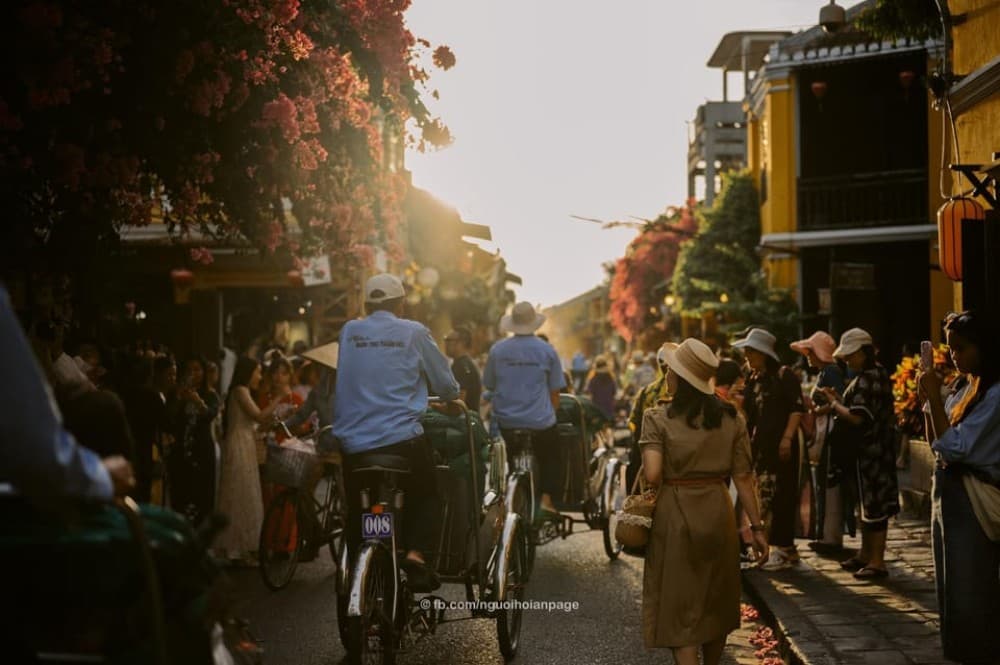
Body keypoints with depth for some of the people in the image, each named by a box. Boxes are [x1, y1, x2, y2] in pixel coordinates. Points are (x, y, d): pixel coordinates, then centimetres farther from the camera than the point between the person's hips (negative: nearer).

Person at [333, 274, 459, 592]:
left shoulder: (349, 332, 8)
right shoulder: (413, 333, -1)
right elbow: (445, 383, 8)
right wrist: (452, 398, 30)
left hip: (353, 444, 3)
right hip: (403, 440, -3)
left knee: (357, 510, 16)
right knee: (427, 498, 16)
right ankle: (417, 553, -7)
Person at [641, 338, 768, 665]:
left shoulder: (658, 418, -10)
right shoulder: (731, 418, 0)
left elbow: (653, 475, -20)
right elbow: (743, 477, -1)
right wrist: (757, 527, 3)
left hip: (674, 515, -4)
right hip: (717, 513, 4)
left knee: (679, 607, 3)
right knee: (715, 602, 20)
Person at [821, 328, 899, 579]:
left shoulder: (866, 380, -19)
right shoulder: (879, 374, 14)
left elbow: (857, 417, -26)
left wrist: (834, 404, -12)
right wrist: (841, 400, 6)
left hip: (868, 453, -11)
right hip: (875, 450, 11)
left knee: (873, 505, -6)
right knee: (869, 504, 17)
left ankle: (877, 562, -1)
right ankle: (865, 554, 27)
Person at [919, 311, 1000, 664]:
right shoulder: (964, 389, 11)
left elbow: (956, 446, -19)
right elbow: (937, 444, 14)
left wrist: (934, 397, -17)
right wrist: (929, 400, 3)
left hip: (971, 502, -9)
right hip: (947, 495, 9)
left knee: (971, 593, -3)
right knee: (953, 591, 14)